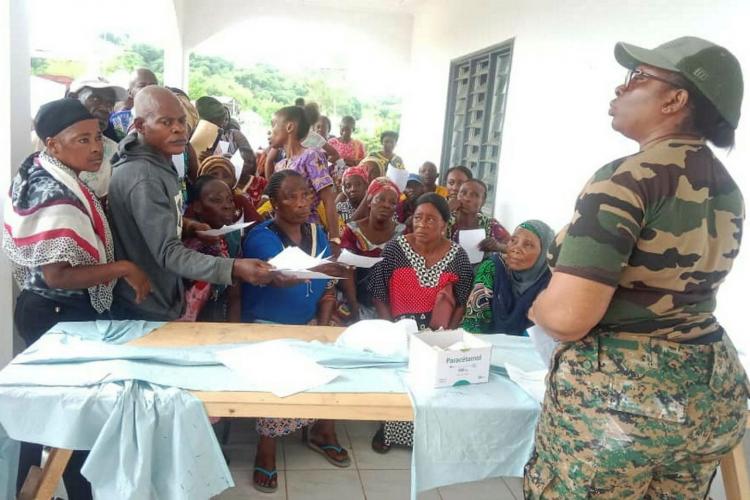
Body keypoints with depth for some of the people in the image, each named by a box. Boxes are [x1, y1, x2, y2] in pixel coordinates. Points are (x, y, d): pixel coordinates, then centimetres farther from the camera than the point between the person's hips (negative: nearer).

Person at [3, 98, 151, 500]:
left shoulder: (40, 175, 7)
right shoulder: (57, 196, -25)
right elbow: (58, 274, -30)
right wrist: (124, 268, -24)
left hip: (43, 308, 10)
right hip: (61, 315, -10)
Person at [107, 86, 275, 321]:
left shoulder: (158, 162, 6)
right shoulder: (143, 179, -25)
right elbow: (168, 253, -31)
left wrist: (183, 225, 1)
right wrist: (234, 268, -42)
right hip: (145, 312, -9)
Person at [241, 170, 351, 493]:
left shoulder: (317, 233, 2)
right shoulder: (261, 237, -15)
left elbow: (326, 287, 4)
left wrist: (322, 328, -8)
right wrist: (316, 268, -53)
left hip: (308, 324, 5)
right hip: (267, 326, -5)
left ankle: (322, 430, 13)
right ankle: (266, 448, -4)